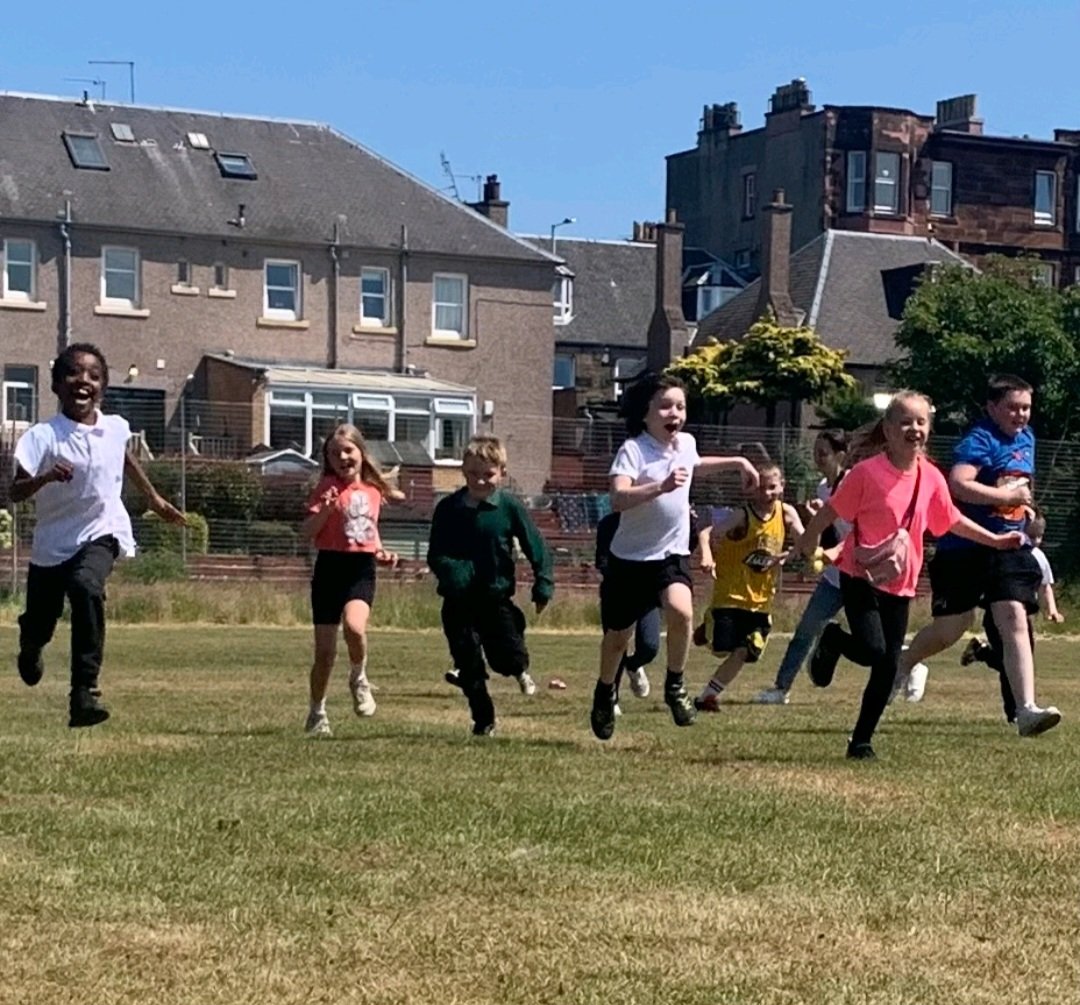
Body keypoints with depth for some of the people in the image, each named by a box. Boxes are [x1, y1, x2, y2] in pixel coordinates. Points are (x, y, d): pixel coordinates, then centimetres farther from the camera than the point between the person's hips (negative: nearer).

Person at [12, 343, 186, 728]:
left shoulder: (116, 428, -4)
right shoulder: (43, 436, -17)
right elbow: (16, 492, -23)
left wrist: (154, 499, 30)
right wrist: (45, 477, -43)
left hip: (101, 533, 0)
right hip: (53, 540, 0)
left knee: (85, 587, -32)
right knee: (38, 624, 10)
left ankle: (84, 692, -30)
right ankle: (30, 649, 53)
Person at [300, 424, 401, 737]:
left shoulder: (373, 490, 11)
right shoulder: (328, 486, -2)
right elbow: (306, 532, -8)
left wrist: (382, 553, 10)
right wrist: (325, 510, -23)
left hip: (362, 569, 2)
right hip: (330, 567, -2)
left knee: (354, 626, -29)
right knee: (325, 651, 2)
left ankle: (359, 679, 0)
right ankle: (317, 713, 22)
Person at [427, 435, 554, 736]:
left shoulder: (509, 507, -7)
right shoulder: (448, 509, -3)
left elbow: (536, 547, -1)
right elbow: (435, 556, -1)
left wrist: (543, 587, -7)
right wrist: (451, 570, -22)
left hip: (496, 597, -2)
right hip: (458, 601, 2)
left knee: (505, 655, -12)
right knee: (469, 666, 7)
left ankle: (521, 670, 25)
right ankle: (483, 721, 24)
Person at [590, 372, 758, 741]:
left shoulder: (686, 443, 1)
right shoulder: (633, 450, -19)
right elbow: (618, 499, -36)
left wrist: (737, 462, 24)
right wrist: (661, 487, -48)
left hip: (672, 553, 3)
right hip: (630, 557, -3)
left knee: (681, 610, -27)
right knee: (617, 636, 9)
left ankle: (675, 685, -5)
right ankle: (605, 693, 40)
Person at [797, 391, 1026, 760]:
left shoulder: (931, 478, 2)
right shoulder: (866, 472, -13)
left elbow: (951, 521, 17)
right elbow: (831, 511, -5)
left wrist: (996, 540, 19)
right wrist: (809, 543, -3)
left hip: (900, 585, 5)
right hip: (861, 577, -4)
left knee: (888, 668, 3)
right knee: (872, 650, -21)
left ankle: (862, 741, 18)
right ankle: (833, 640, 14)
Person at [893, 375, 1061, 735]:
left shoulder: (1026, 438, 13)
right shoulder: (980, 441, -14)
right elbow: (958, 484, -30)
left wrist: (1024, 503, 16)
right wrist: (1007, 496, -23)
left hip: (1008, 547, 6)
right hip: (965, 547, -6)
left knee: (1014, 620, -10)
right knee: (951, 627, 5)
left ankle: (1026, 709, -17)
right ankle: (902, 666, 35)